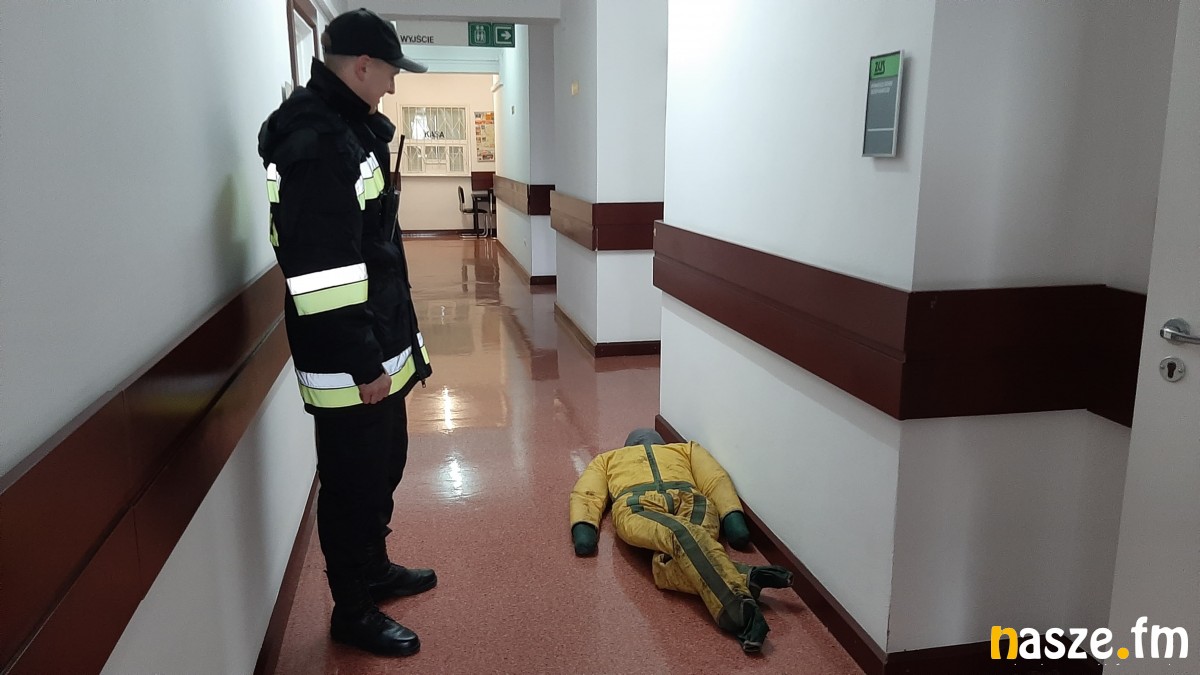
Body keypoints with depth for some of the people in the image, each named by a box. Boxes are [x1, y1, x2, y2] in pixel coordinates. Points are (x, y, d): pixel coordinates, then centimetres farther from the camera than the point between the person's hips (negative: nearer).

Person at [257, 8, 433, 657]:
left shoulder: (349, 128, 13)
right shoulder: (313, 141, -20)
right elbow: (322, 269, -25)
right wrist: (362, 363, -22)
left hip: (381, 348, 10)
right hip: (349, 365, -10)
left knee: (383, 467, 23)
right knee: (353, 483, 5)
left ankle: (374, 569, 42)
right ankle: (352, 612, 23)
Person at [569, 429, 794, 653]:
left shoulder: (606, 459, 41)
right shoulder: (686, 449, 42)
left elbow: (585, 494, 21)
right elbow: (716, 479, 22)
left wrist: (583, 531, 5)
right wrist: (734, 521, 9)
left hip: (637, 506, -2)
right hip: (691, 501, 2)